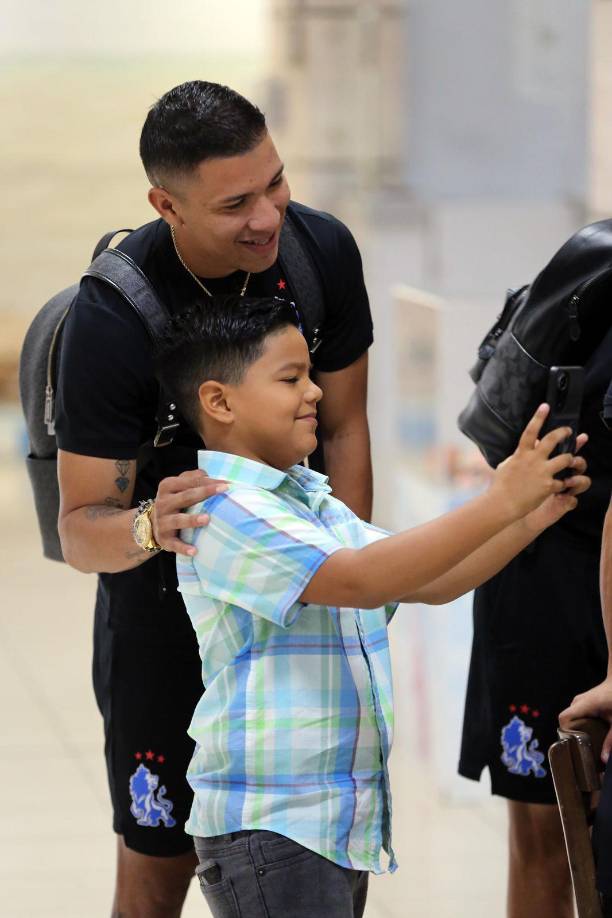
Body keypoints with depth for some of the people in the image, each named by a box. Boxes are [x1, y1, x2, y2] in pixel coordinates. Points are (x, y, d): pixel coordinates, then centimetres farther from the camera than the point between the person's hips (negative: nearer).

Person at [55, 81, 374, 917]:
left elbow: (342, 425, -1)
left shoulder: (320, 250, -15)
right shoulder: (111, 320, -27)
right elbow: (79, 529, -23)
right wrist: (147, 529, -45)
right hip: (166, 605, -4)